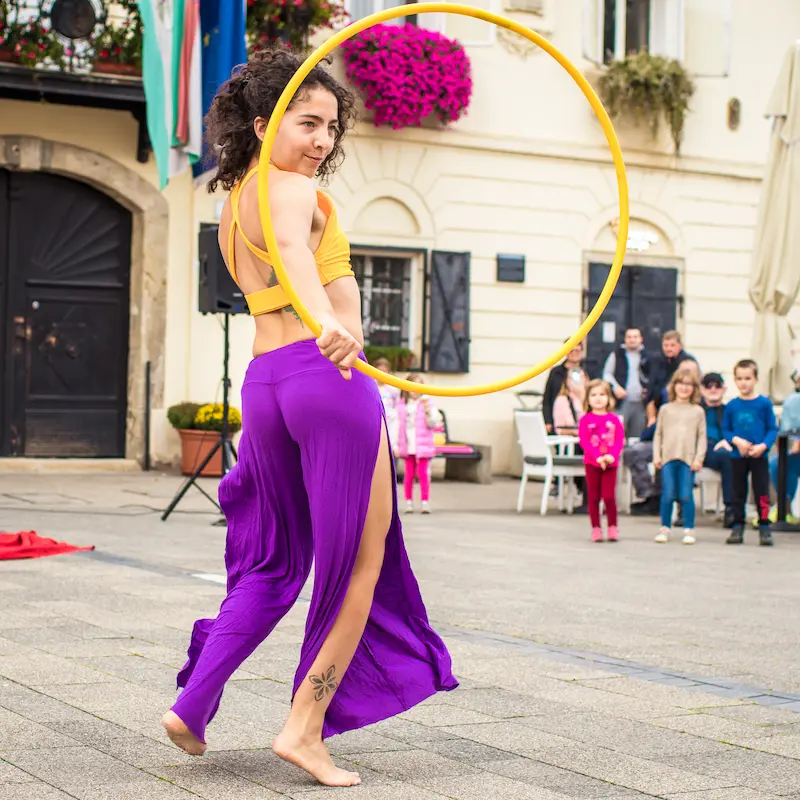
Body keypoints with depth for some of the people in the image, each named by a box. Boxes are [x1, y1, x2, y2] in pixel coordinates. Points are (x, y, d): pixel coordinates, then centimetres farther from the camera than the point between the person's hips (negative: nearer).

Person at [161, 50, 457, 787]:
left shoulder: (232, 205, 18)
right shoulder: (292, 190, -9)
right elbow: (293, 248, -32)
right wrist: (331, 322, -49)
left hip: (265, 381, 8)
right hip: (327, 375, -8)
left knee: (273, 562, 19)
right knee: (361, 560, 3)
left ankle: (193, 704, 13)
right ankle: (306, 727, 2)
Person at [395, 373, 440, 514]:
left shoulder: (427, 402, 3)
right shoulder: (401, 404, 8)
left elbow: (433, 423, -1)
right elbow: (398, 425, 9)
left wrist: (427, 411, -18)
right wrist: (396, 445, 6)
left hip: (422, 446, -2)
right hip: (407, 446, 2)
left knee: (423, 473, -5)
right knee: (409, 474, 5)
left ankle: (425, 502, -2)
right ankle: (409, 502, 12)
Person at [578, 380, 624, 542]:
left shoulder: (614, 419, 5)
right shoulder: (586, 419, 0)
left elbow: (620, 440, -1)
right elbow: (583, 441, -8)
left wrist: (611, 456, -18)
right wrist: (598, 457, -19)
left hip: (610, 463, 0)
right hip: (591, 462, 0)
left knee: (609, 496, -4)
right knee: (593, 497, 4)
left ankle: (613, 527, 7)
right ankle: (596, 528, 11)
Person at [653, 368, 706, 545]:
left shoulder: (698, 411, 8)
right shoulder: (665, 409, 10)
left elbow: (702, 436, 6)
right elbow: (658, 434, 10)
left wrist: (699, 458, -3)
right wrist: (656, 456, 2)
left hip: (688, 459, -1)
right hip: (668, 458, 1)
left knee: (686, 495, -3)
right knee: (668, 495, -1)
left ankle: (688, 530, 5)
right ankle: (665, 528, 10)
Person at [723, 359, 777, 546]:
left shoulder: (764, 403, -3)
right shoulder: (732, 406, 2)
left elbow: (773, 429, -1)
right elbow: (725, 429, 6)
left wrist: (763, 445, -16)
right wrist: (737, 441, -13)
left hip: (759, 455, -2)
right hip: (738, 457, 2)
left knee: (762, 492, -1)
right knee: (738, 493, 9)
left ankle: (764, 529, 6)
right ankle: (737, 528, 16)